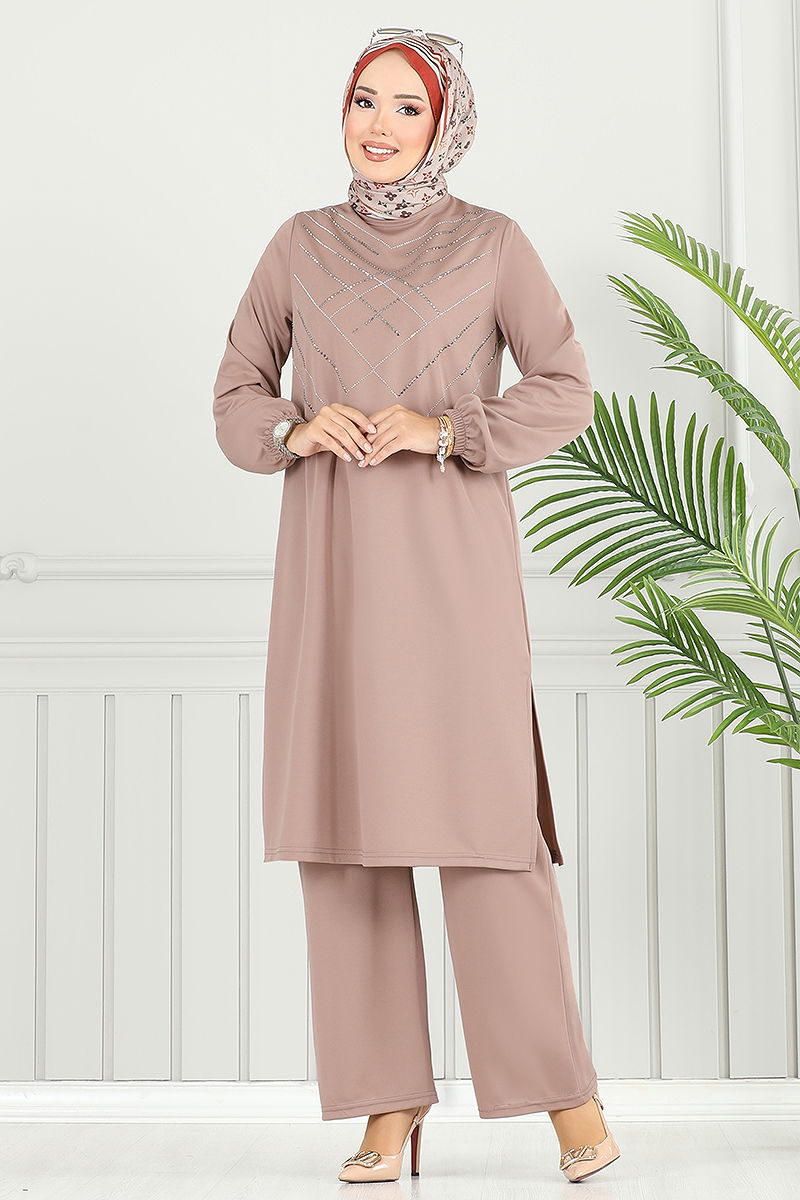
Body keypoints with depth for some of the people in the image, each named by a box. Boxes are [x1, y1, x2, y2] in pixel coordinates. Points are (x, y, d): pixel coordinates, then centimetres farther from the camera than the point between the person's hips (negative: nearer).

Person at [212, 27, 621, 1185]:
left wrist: (444, 428, -15)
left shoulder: (493, 242, 4)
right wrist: (298, 430, -10)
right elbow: (237, 395, 12)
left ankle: (565, 1086, 5)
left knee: (480, 810, -9)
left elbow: (565, 393, 0)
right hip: (331, 560, 3)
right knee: (348, 822, -1)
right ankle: (390, 1107, 6)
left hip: (453, 556, -3)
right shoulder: (301, 244, 12)